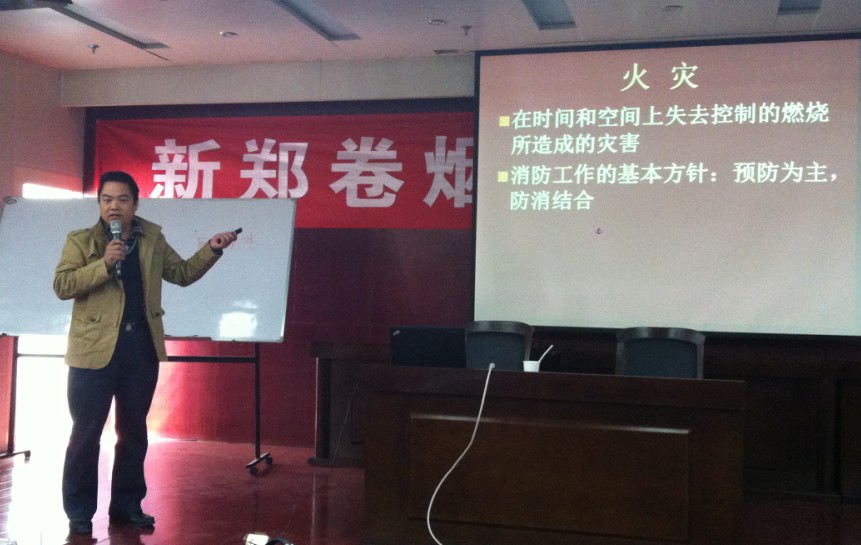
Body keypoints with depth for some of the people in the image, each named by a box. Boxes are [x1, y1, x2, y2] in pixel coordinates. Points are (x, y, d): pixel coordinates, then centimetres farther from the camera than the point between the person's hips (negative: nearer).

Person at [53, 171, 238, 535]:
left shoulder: (152, 239, 11)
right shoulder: (80, 241, 0)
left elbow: (181, 273, 16)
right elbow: (61, 285, -10)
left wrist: (211, 250, 4)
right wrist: (103, 264, -21)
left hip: (141, 349, 4)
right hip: (95, 350, -3)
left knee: (133, 432, 12)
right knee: (86, 434, 2)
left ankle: (127, 505, 24)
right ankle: (79, 511, 13)